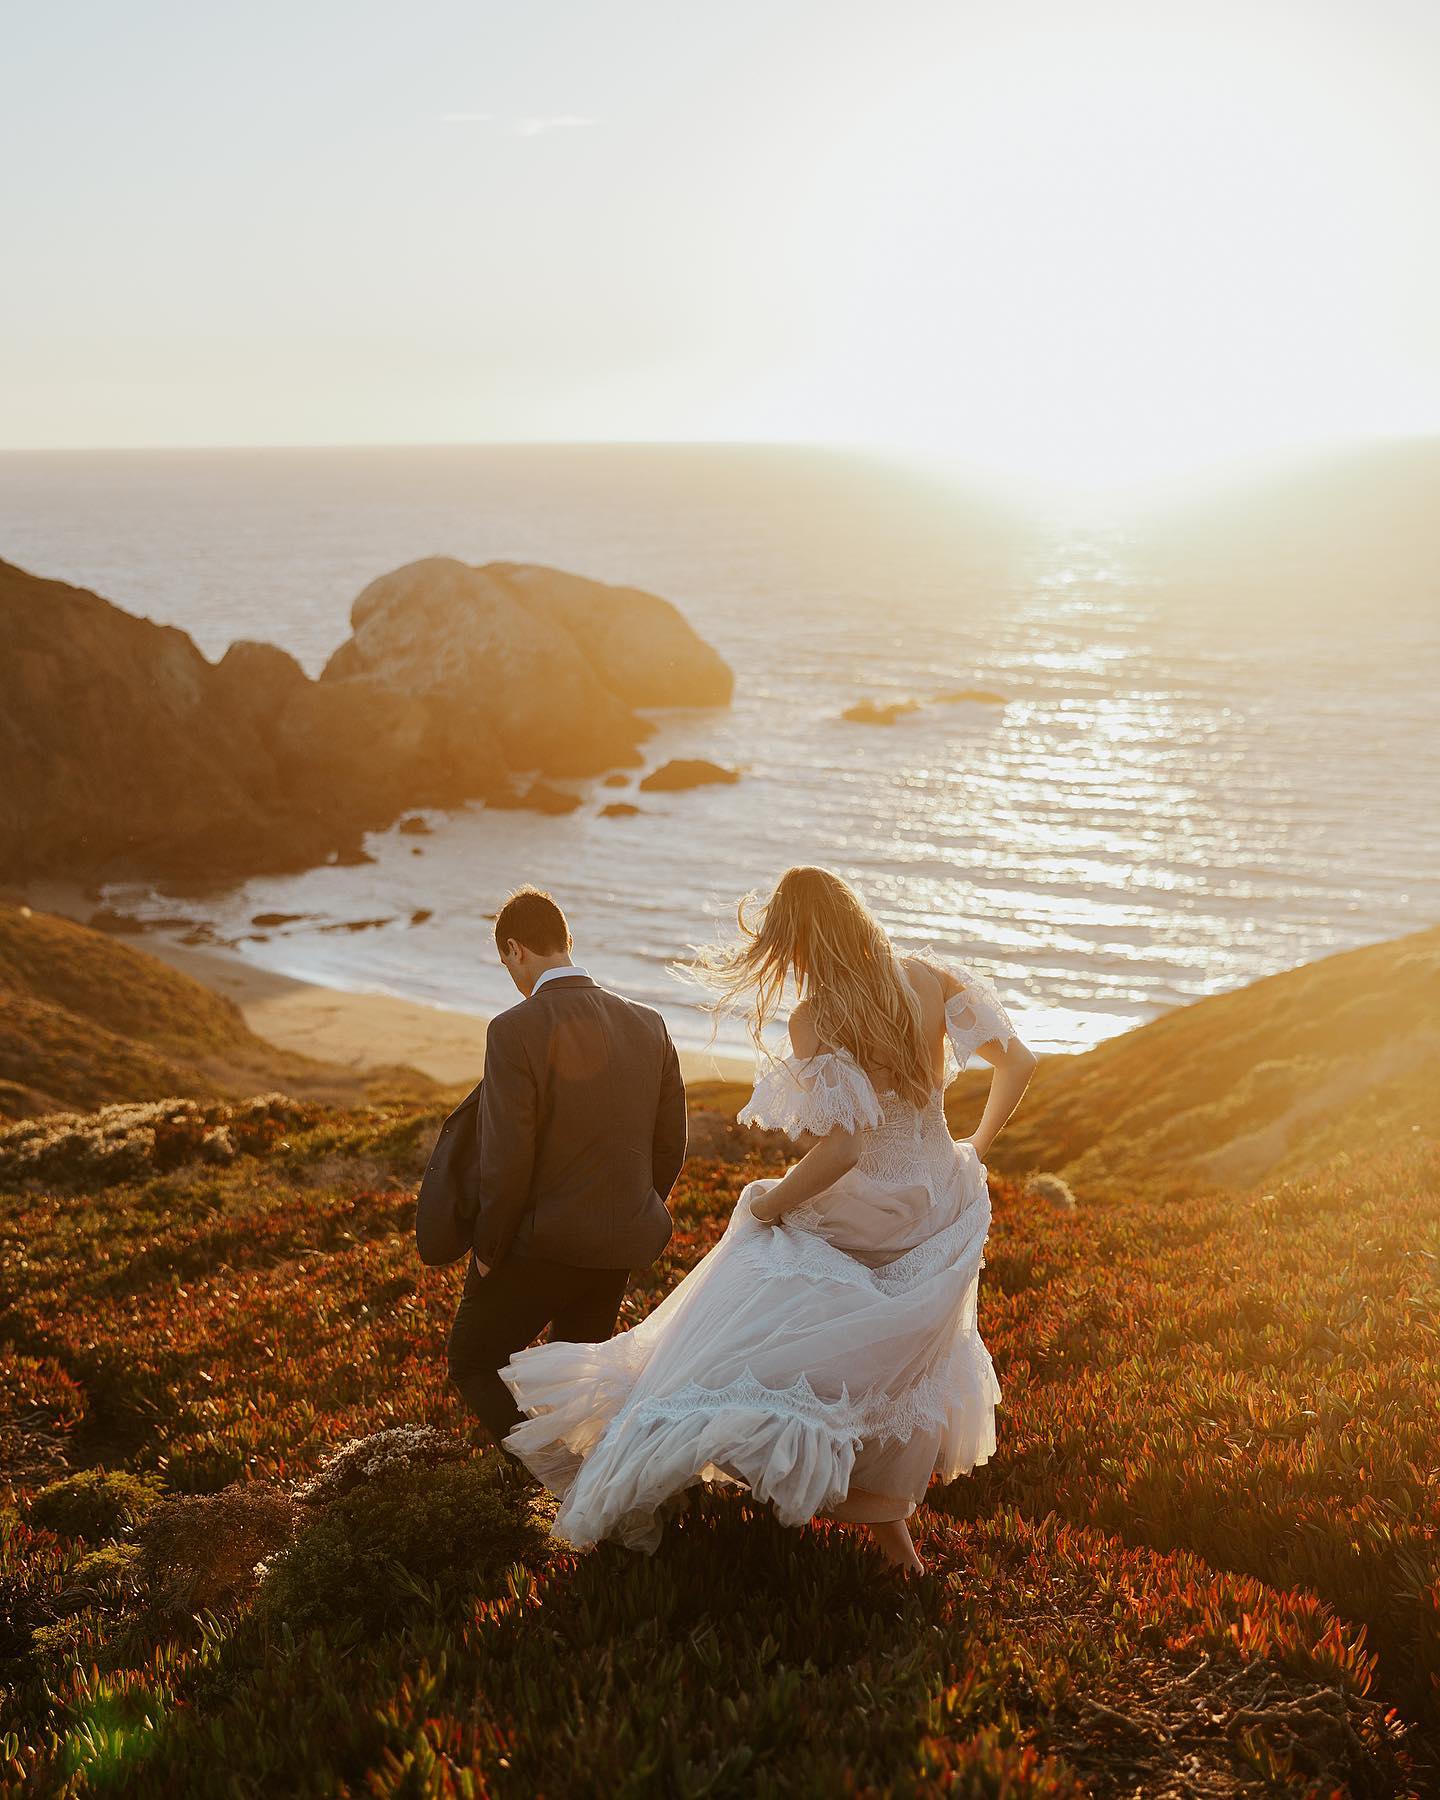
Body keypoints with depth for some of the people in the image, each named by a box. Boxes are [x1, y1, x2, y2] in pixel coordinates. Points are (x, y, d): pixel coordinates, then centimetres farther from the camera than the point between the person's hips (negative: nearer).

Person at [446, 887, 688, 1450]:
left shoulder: (515, 1030, -19)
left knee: (474, 1365, 12)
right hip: (624, 1245, 6)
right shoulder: (648, 1024, 0)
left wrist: (489, 1250, -6)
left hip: (542, 1242, -6)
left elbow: (507, 1158, -20)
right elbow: (669, 1144, 6)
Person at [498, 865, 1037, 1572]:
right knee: (896, 1365, 25)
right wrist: (977, 1146, 13)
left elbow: (841, 1147, -30)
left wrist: (765, 1206, -14)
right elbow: (1017, 1060, -2)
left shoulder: (817, 1018, -23)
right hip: (941, 1216, 7)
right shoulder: (928, 978, -6)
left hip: (855, 1222, -7)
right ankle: (890, 1519, 38)